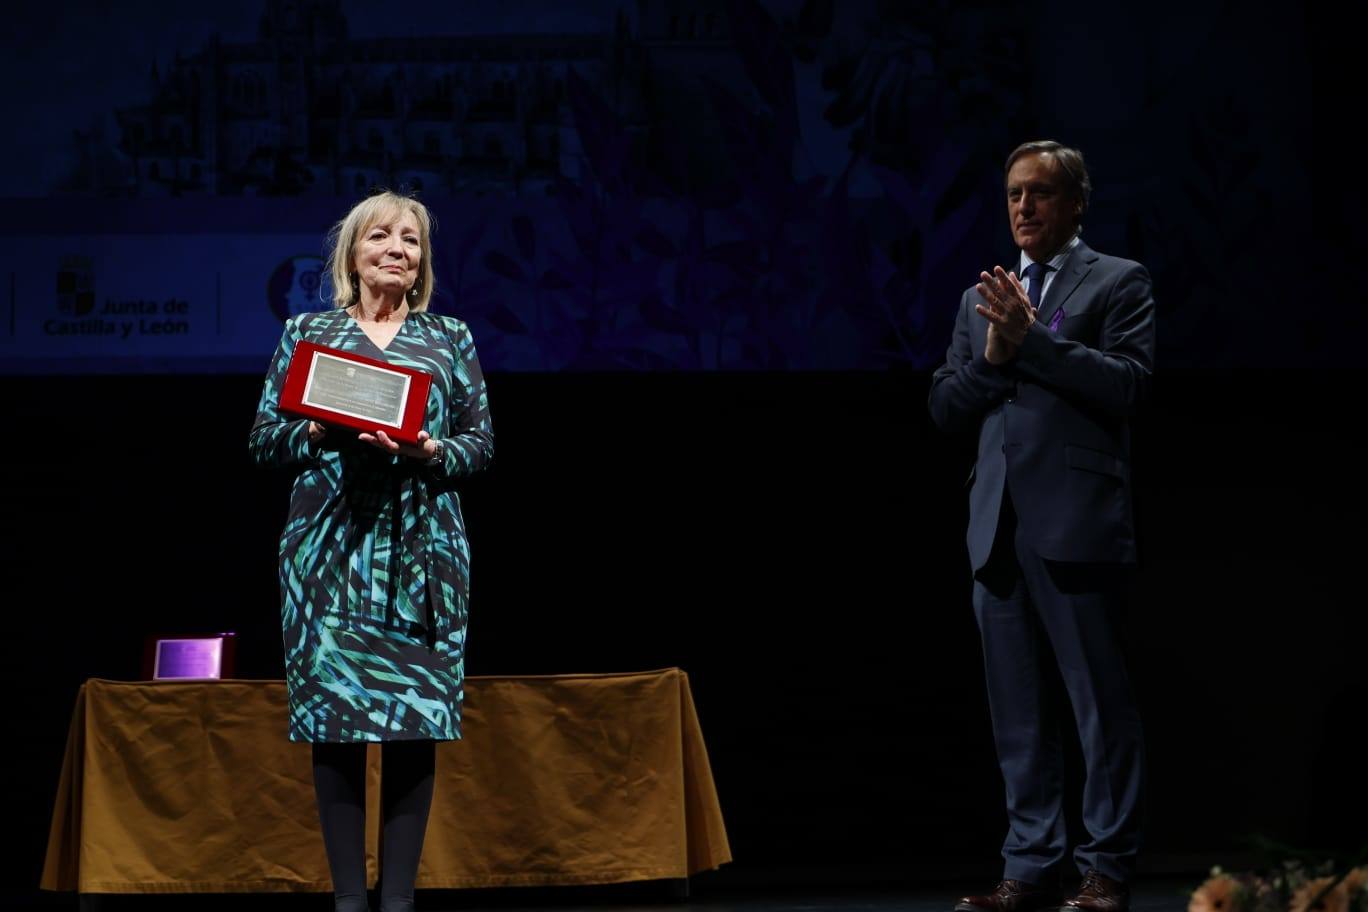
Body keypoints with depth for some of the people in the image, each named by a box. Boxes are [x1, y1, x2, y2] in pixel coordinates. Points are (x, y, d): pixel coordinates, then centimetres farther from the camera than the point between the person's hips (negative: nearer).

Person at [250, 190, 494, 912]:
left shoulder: (451, 338, 12)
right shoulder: (307, 332, 10)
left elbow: (482, 441, 9)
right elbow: (264, 438, 8)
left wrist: (433, 452, -11)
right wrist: (320, 432, -11)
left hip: (422, 547, 1)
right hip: (330, 543, -1)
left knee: (417, 718, -3)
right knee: (333, 713, -4)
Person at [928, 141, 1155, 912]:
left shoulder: (1118, 282, 4)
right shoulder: (984, 299, 19)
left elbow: (1127, 384, -10)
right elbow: (946, 407, 14)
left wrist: (1031, 338, -14)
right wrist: (991, 356, -5)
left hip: (1077, 526, -5)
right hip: (999, 529, 6)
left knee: (1103, 705, -3)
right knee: (1018, 713, 7)